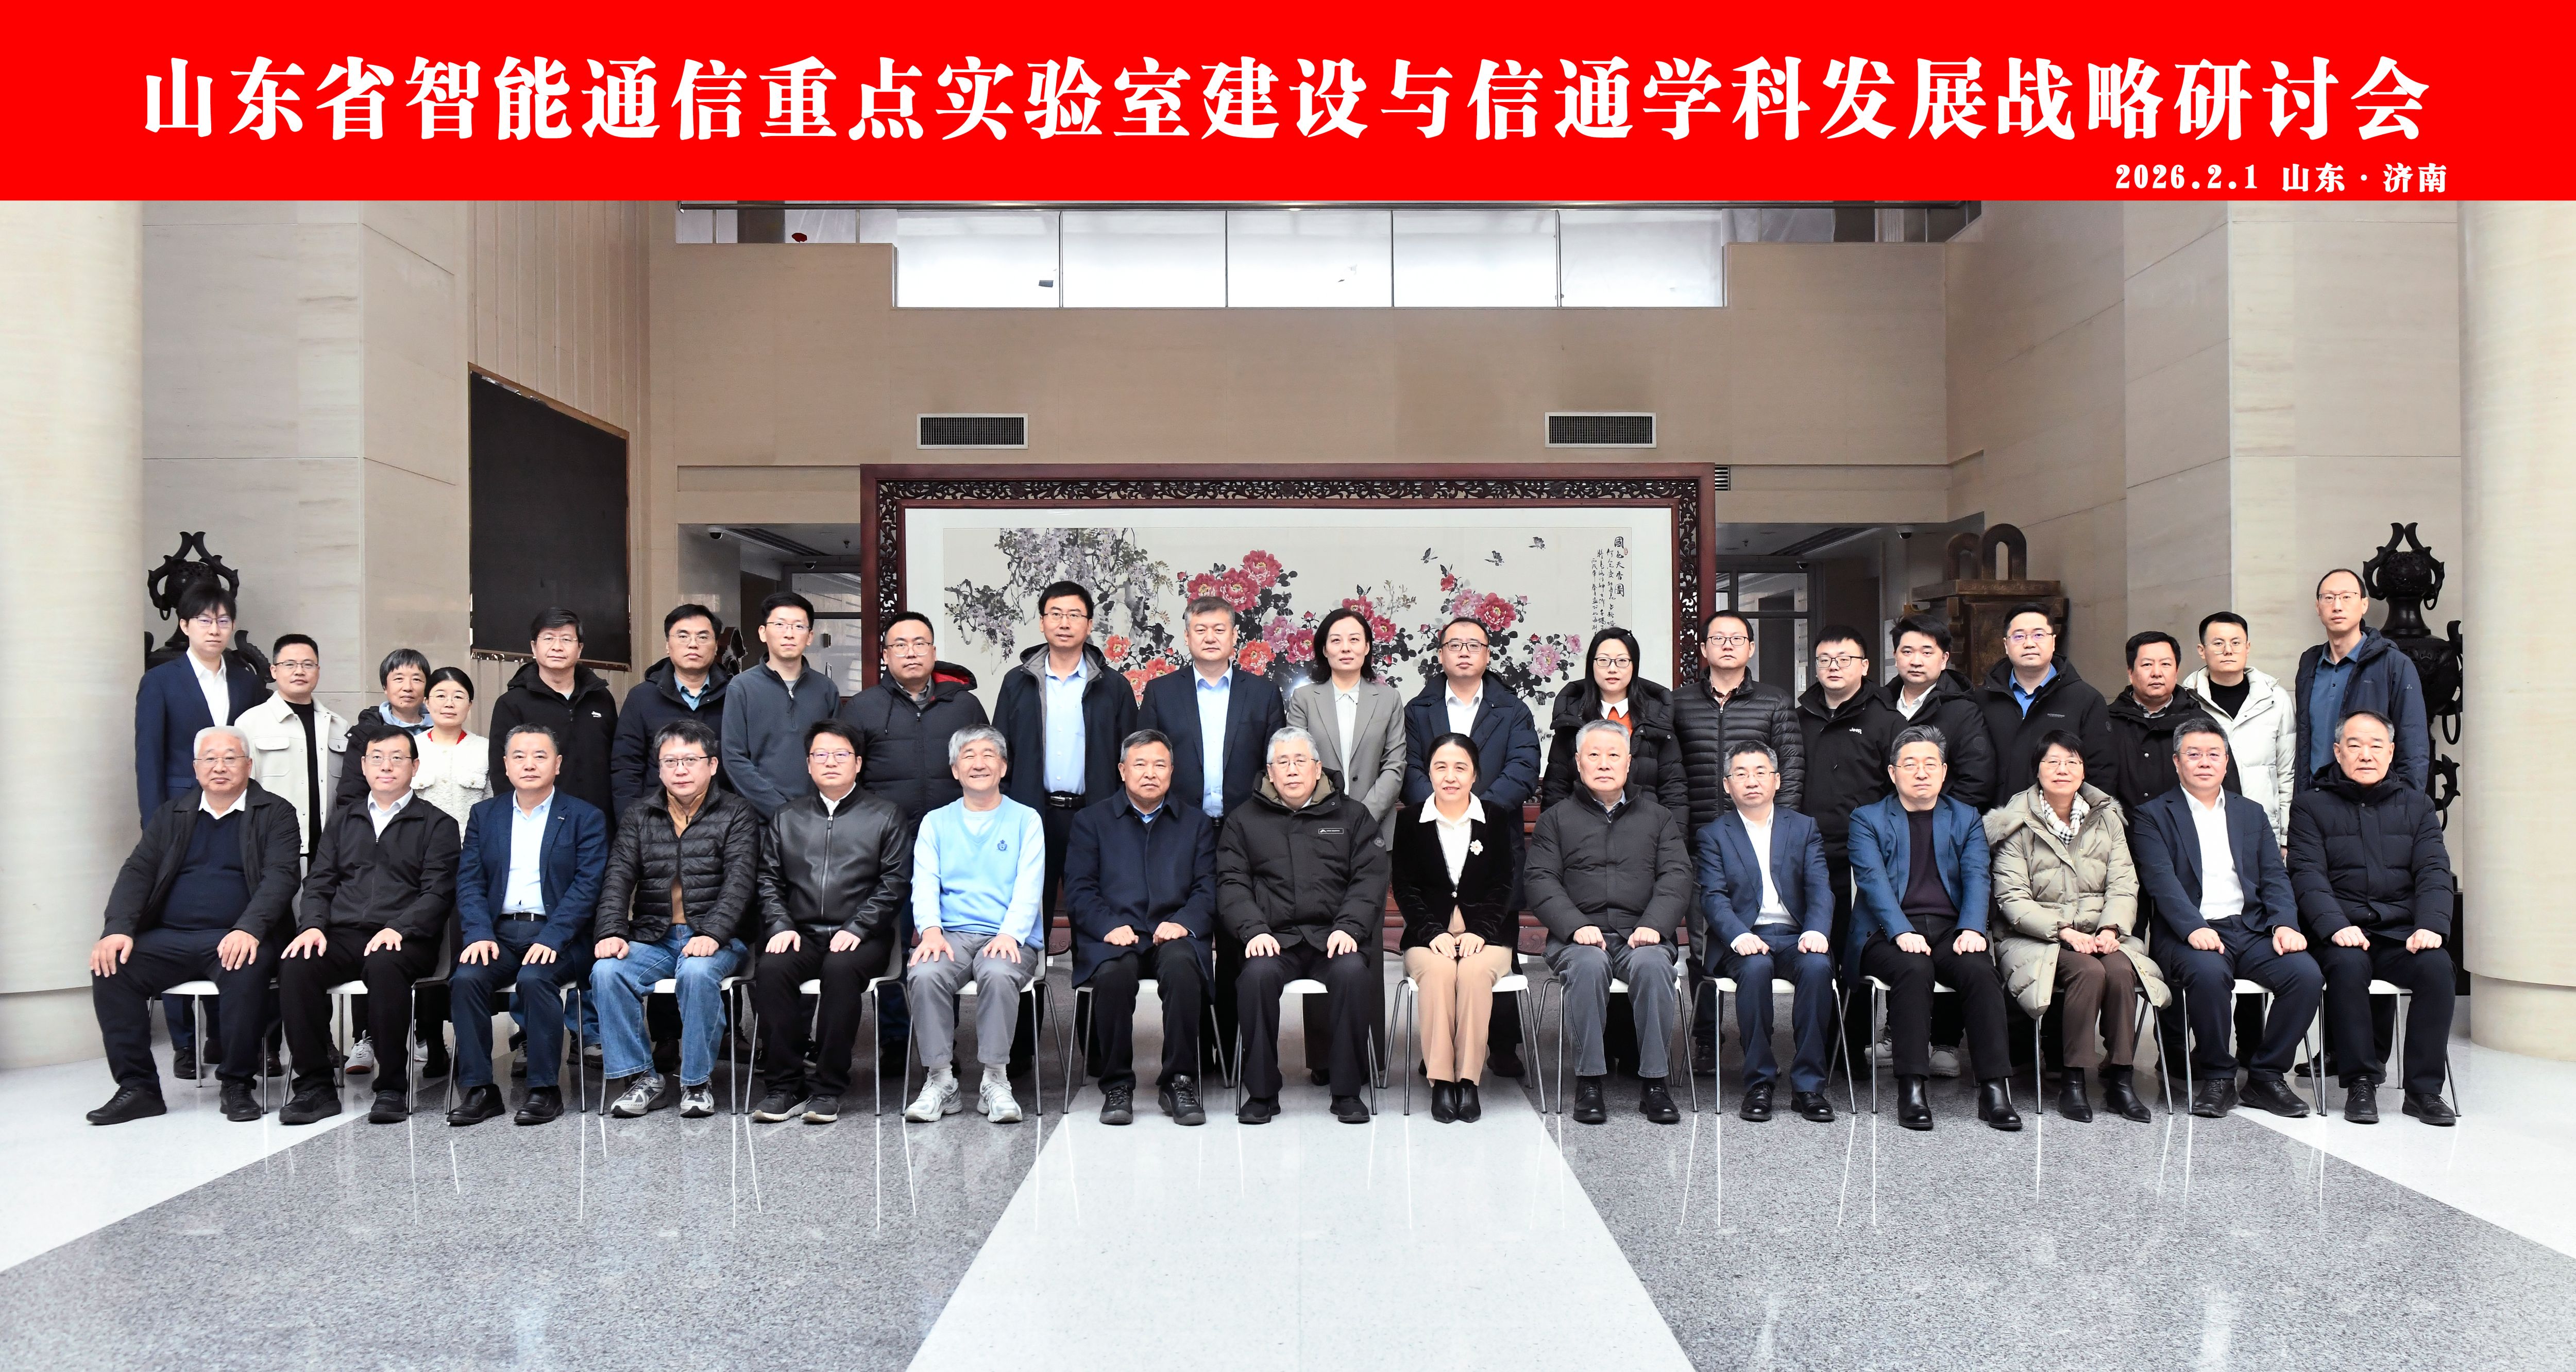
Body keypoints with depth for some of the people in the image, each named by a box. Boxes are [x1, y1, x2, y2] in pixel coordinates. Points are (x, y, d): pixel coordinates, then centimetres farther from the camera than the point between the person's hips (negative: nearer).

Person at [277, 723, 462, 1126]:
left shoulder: (437, 824, 9)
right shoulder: (342, 821, 24)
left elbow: (437, 892, -2)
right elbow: (319, 882, 17)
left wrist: (398, 929, -18)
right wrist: (313, 925, -4)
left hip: (404, 940, -4)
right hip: (341, 936, 4)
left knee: (384, 965, -37)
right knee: (295, 965, -27)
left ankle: (392, 1088, -25)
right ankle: (315, 1085, -17)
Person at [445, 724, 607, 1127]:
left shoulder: (585, 818, 5)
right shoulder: (484, 815, 16)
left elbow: (587, 886, -5)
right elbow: (469, 882, 7)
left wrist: (551, 939, -18)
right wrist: (479, 935, -11)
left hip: (557, 937, -3)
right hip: (498, 933, 3)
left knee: (535, 978, -31)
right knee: (466, 977, -25)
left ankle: (544, 1089, -19)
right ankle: (479, 1090, -16)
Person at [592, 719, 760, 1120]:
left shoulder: (737, 813, 4)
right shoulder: (637, 819, 15)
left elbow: (739, 881, -8)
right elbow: (618, 879, 4)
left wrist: (712, 934, -23)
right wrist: (611, 932, -15)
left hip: (714, 939, -3)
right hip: (651, 938, 3)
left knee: (697, 972, -35)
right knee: (606, 971, -25)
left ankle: (696, 1083, -18)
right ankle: (642, 1078, -12)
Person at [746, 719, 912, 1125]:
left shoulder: (885, 817, 8)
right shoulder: (786, 818, 18)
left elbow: (895, 883, 0)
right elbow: (769, 880, 14)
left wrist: (857, 928, -12)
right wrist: (780, 925, -4)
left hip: (861, 937, -3)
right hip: (802, 934, 3)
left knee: (841, 968, -34)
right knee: (771, 968, -28)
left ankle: (829, 1089, -25)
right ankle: (784, 1087, -20)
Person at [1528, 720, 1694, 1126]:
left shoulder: (1658, 817, 18)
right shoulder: (1556, 819, 15)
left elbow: (1676, 877, 5)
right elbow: (1542, 881, 3)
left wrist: (1654, 926, -14)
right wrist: (1576, 926, -15)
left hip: (1642, 934, 1)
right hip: (1577, 936, -1)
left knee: (1652, 965, -33)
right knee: (1589, 966, -34)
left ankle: (1653, 1083, -23)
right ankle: (1588, 1081, -24)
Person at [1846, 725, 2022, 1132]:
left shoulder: (1966, 819, 19)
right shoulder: (1868, 819, 10)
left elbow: (1976, 877, 4)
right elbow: (1873, 879, -5)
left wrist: (1972, 929, -16)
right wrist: (1903, 932, -22)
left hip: (1949, 930, 2)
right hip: (1889, 933, -2)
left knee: (1979, 969, -29)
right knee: (1914, 968, -34)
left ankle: (1995, 1090, -28)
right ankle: (1911, 1090, -31)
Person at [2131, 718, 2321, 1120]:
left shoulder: (2251, 813, 21)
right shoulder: (2153, 815, 6)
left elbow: (2274, 876, 12)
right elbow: (2161, 880, -8)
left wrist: (2285, 923, -8)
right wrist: (2194, 928, -23)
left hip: (2252, 929, 4)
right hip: (2192, 934, -4)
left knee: (2307, 974, -23)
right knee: (2209, 973, -36)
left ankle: (2266, 1076, -5)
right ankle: (2217, 1078, -14)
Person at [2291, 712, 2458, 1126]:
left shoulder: (2417, 805, 17)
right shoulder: (2311, 806, 9)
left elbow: (2434, 871, 5)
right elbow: (2307, 874, -3)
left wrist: (2431, 925, -14)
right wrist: (2336, 925, -20)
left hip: (2403, 933, 2)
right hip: (2341, 933, -2)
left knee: (2437, 966, -28)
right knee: (2347, 965, -34)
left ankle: (2424, 1088, -18)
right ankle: (2360, 1083, -21)